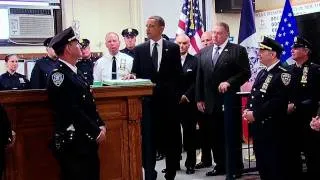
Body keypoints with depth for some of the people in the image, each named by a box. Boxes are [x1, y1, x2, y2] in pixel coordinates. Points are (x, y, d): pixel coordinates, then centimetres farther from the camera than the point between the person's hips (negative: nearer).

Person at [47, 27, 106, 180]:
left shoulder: (76, 73, 15)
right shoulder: (58, 75, -15)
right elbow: (72, 111, -20)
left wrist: (100, 125, 4)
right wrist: (96, 132, -14)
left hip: (87, 141, 9)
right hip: (72, 143, -9)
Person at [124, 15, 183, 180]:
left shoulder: (173, 48, 3)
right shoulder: (139, 49, 7)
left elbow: (178, 73, 2)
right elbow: (136, 72, 6)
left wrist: (168, 88, -8)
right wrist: (132, 76, -15)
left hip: (167, 98, 0)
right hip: (147, 98, 1)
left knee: (170, 136, 7)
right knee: (148, 137, -1)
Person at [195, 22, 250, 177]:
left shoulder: (238, 50, -2)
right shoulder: (203, 53, 12)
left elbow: (245, 73, -8)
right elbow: (199, 77, 12)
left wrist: (229, 82, -21)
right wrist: (199, 99, 6)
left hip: (229, 101, -5)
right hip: (210, 102, 5)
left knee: (232, 135, 3)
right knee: (214, 136, 9)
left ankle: (235, 167, 13)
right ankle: (220, 165, 21)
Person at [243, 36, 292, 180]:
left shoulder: (283, 74, -13)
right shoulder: (262, 73, 15)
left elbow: (278, 102, -22)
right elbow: (253, 95, 20)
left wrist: (255, 114, -20)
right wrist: (247, 110, 0)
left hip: (273, 129, -9)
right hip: (258, 126, 9)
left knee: (276, 167, -1)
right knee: (262, 164, 16)